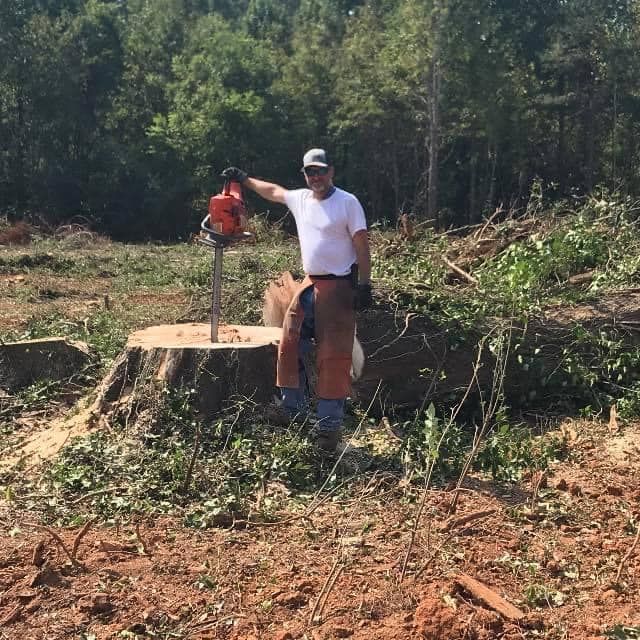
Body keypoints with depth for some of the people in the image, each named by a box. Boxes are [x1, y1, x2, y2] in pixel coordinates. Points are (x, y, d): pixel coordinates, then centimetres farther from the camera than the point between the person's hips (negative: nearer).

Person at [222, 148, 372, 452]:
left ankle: (329, 424, 0)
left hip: (338, 287, -7)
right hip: (309, 284, 7)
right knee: (289, 347, 7)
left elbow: (362, 245, -10)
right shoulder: (300, 199, 9)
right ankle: (294, 411, 20)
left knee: (333, 356, -6)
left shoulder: (347, 202, -8)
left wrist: (364, 284, -15)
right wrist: (244, 179, 32)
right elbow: (272, 190, 29)